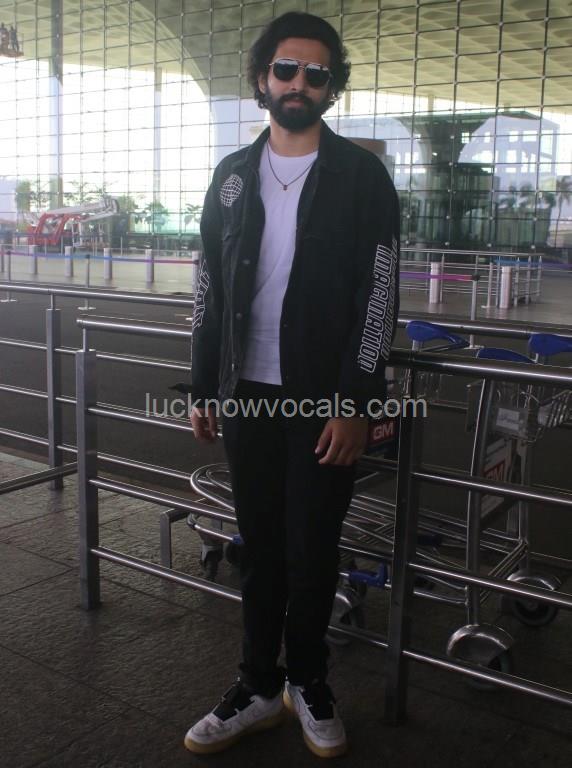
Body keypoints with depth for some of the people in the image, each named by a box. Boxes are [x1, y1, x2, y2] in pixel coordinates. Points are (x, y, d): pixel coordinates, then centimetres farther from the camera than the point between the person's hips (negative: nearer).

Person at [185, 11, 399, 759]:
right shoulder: (232, 175, 9)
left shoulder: (361, 176, -3)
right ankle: (259, 686, 26)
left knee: (312, 549, 7)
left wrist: (356, 403, -13)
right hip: (247, 394, 3)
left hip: (324, 398, -3)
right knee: (260, 545, 12)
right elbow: (210, 288, 10)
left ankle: (308, 682, 28)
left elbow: (379, 295, -7)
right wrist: (203, 387, 6)